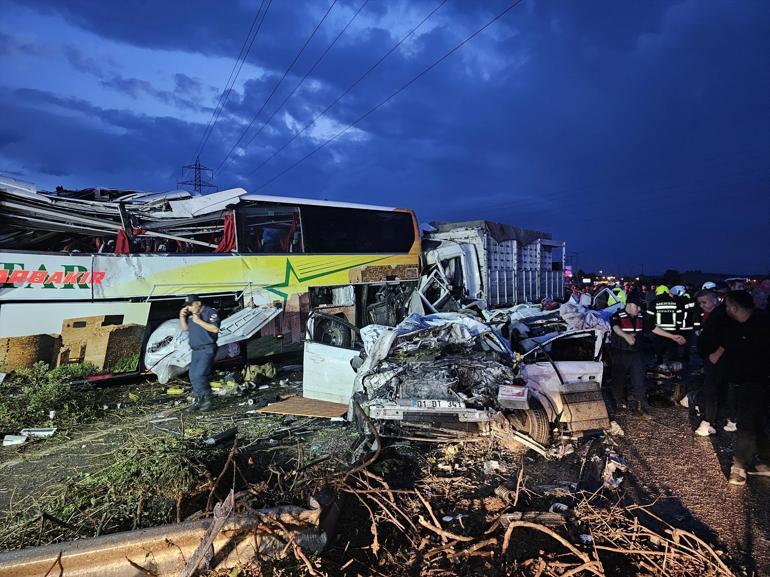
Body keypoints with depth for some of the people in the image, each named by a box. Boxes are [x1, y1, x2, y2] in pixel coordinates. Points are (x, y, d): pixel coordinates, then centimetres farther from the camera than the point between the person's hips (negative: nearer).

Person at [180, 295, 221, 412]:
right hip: (196, 350, 8)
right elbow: (185, 328, 21)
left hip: (207, 349, -8)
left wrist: (199, 321, -20)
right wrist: (182, 316, 5)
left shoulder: (210, 312, -9)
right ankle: (199, 401, 19)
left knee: (199, 375, -16)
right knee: (193, 376, 8)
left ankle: (206, 400, -4)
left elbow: (215, 329, -19)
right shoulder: (191, 314, 14)